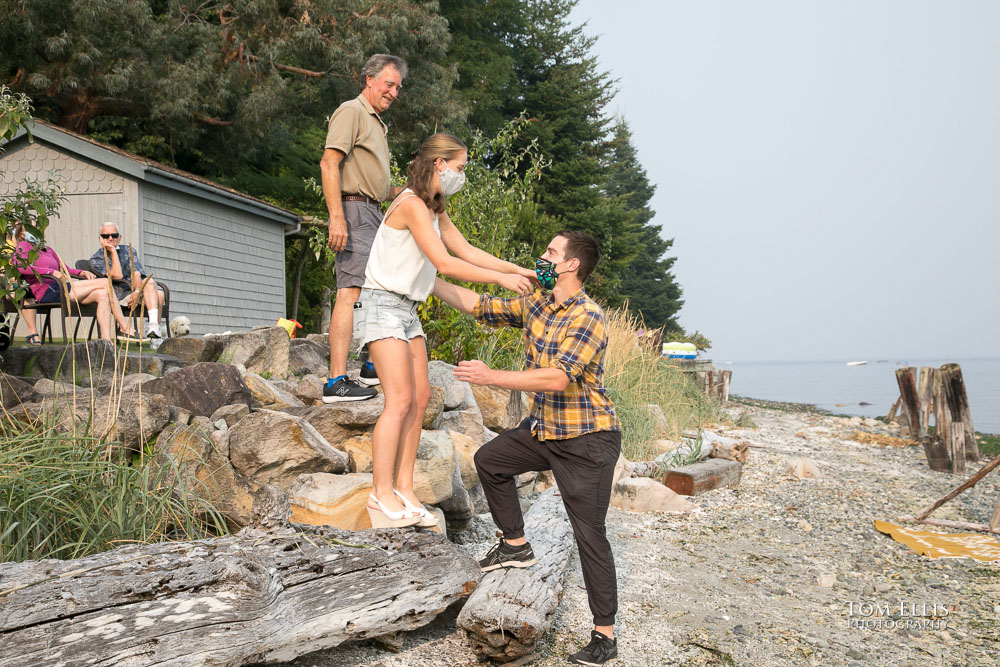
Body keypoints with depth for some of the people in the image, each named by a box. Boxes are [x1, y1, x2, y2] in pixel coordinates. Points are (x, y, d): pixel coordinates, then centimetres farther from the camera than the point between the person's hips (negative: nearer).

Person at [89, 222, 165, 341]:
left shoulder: (128, 250, 15)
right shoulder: (96, 259, 3)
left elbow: (136, 274, -2)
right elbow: (117, 276, -14)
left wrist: (137, 292, -22)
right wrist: (112, 251, -9)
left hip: (135, 290, 4)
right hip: (118, 295, -4)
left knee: (159, 294, -29)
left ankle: (154, 326, -40)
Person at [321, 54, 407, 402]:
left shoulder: (376, 122, 25)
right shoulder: (351, 111, -4)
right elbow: (329, 164, -17)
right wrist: (337, 217, -26)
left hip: (373, 214, 10)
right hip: (354, 209, -10)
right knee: (351, 291, -16)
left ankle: (374, 365, 27)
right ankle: (337, 381, -19)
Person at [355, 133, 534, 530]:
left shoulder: (435, 210, 15)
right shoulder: (412, 204, -16)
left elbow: (466, 251, 15)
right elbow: (445, 264, -21)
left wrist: (518, 270, 8)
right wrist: (500, 279, -17)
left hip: (407, 309, 10)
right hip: (383, 305, -10)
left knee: (420, 396, 4)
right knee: (400, 399, -13)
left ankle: (404, 489, 8)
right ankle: (382, 494, -7)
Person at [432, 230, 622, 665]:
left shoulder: (589, 318, -22)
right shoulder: (536, 305, 5)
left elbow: (559, 377, -32)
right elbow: (479, 306, 10)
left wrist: (492, 378, -33)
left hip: (587, 441, -8)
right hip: (543, 429, 8)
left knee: (589, 533, -5)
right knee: (489, 459, 13)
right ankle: (516, 546, 25)